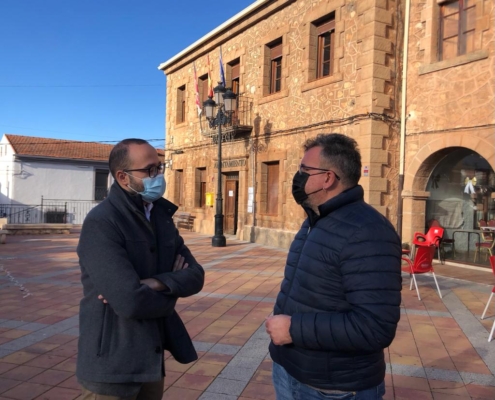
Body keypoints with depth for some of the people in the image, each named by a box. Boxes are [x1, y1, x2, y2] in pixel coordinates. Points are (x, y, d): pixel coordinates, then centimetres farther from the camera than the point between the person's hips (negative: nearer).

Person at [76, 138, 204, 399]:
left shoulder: (162, 218, 6)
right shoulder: (101, 223, -20)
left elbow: (195, 275, -1)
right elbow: (131, 303, -28)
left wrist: (155, 283, -20)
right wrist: (171, 287, -9)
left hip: (151, 359, 7)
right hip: (113, 365, -7)